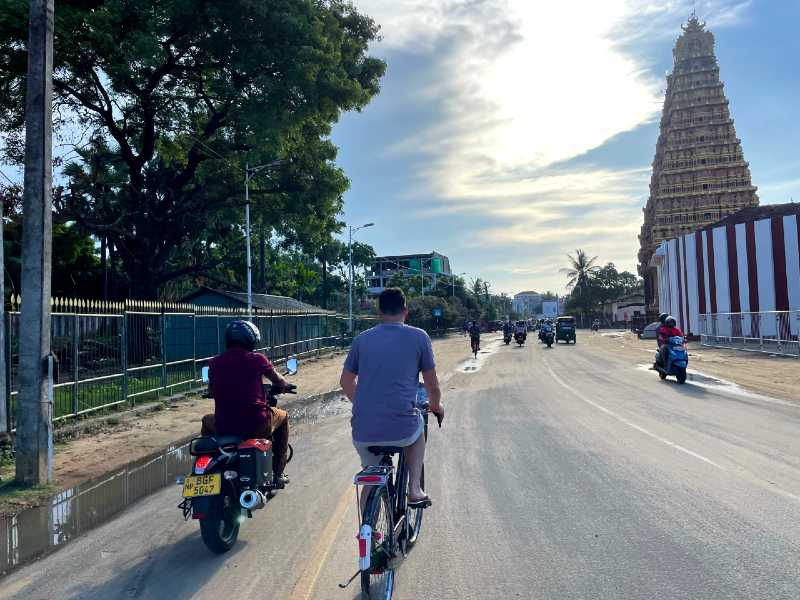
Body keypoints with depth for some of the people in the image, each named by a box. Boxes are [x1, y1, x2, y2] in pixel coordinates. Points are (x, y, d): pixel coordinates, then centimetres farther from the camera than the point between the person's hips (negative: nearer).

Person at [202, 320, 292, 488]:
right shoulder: (257, 359, -5)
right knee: (283, 416, 28)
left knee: (207, 421, 36)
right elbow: (279, 382, 11)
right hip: (257, 425, -3)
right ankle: (277, 473, 27)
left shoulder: (214, 363, 1)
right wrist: (285, 386, 34)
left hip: (224, 427, 3)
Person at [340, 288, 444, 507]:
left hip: (363, 432, 2)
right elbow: (432, 385, 8)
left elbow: (346, 382, 19)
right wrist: (436, 406, 29)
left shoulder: (362, 339, 8)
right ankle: (414, 489, 22)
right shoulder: (418, 337, 1)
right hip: (402, 429, -2)